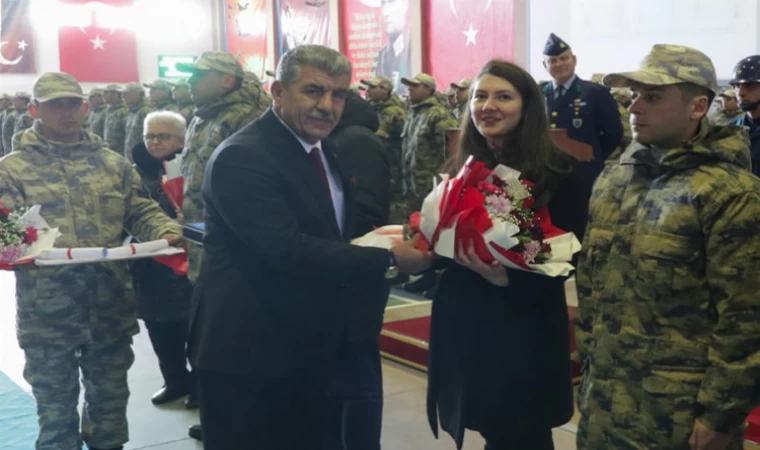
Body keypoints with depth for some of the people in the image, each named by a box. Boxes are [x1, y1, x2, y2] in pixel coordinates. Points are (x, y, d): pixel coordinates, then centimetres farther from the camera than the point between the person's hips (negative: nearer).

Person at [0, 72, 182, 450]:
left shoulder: (113, 163, 10)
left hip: (111, 308, 3)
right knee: (56, 407, 11)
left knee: (110, 397, 17)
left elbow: (141, 211, 9)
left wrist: (166, 231, -11)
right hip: (48, 314, -3)